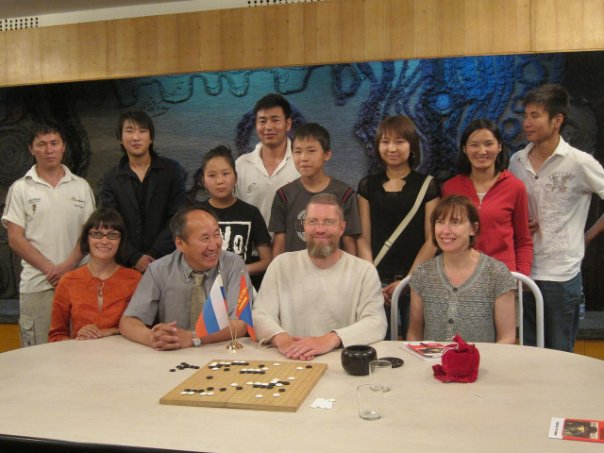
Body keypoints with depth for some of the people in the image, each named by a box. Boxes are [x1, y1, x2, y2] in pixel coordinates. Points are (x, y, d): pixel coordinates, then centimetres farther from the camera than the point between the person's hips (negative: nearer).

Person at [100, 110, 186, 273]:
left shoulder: (172, 170, 4)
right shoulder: (111, 179, 8)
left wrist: (154, 255, -10)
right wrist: (135, 258, -12)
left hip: (166, 261, -1)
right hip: (126, 265, 1)